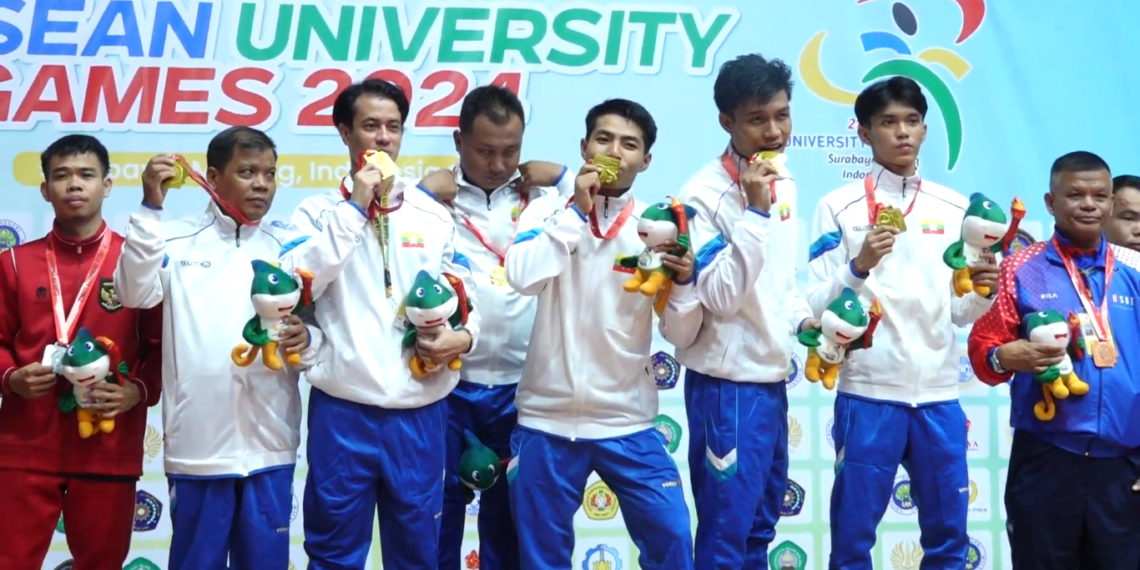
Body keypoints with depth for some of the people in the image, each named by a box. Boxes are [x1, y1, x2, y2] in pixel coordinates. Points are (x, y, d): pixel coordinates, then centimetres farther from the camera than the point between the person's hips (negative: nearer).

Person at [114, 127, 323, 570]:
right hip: (198, 445, -2)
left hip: (270, 445, 2)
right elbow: (135, 293, -13)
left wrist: (306, 341, -16)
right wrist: (151, 208, -16)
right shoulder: (178, 241, 4)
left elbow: (318, 335, 8)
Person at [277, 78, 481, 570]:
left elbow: (464, 293, 8)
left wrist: (463, 336, -15)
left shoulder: (434, 215, 10)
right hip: (342, 409, -1)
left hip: (420, 412, 2)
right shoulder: (319, 211, 5)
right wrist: (354, 208, -12)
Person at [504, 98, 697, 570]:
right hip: (548, 418, 0)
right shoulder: (549, 211, -1)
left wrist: (683, 281, -20)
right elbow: (522, 278, -21)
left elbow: (681, 334, -1)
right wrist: (576, 210, -17)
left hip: (627, 421, 0)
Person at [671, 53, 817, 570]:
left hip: (772, 377, 8)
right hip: (727, 382, -8)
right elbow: (720, 296, -23)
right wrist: (754, 213, -27)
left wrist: (803, 318, 4)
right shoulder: (705, 196, -16)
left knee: (761, 522, 18)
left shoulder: (785, 184, 8)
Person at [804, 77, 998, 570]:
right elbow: (815, 306, -7)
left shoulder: (955, 209, 10)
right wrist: (859, 265, -23)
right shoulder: (840, 207, -1)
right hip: (868, 393, -4)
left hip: (939, 394, 4)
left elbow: (960, 313, 11)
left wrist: (982, 291, -10)